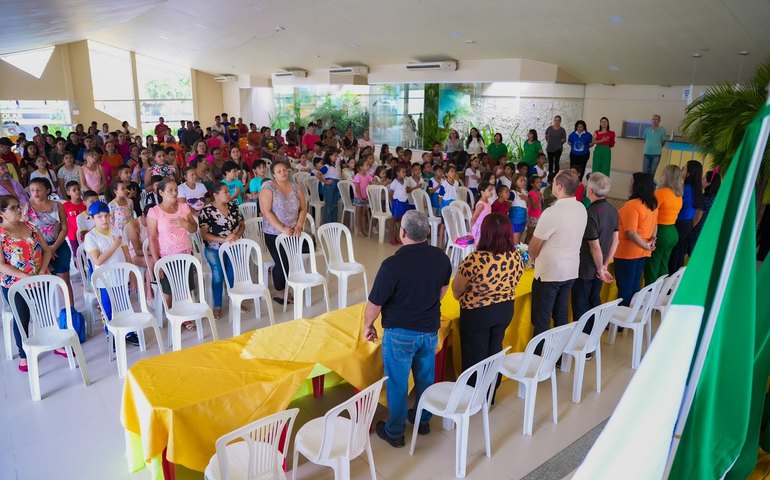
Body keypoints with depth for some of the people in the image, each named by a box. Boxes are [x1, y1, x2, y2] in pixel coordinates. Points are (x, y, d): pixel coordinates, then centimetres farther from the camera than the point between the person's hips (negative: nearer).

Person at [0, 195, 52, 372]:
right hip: (14, 284, -4)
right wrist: (25, 277, -22)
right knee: (22, 319, 6)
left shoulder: (30, 226, 2)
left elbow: (46, 250, 4)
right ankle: (24, 355, 23)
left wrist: (42, 272, -10)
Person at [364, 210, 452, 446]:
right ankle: (423, 420, 43)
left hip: (400, 333, -5)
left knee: (397, 383, 13)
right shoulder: (441, 258, -9)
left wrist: (368, 325, 1)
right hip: (430, 330, 5)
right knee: (425, 377, 23)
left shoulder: (392, 265, -27)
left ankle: (395, 432, 29)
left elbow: (374, 304, -18)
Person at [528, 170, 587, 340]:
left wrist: (533, 257, 9)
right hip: (571, 271, 7)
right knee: (561, 317, 18)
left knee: (541, 321, 3)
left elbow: (534, 246, -13)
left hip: (549, 273, -7)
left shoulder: (552, 212, -22)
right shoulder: (582, 209, 1)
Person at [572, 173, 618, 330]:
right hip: (597, 269, 8)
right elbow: (615, 240, 6)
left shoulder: (590, 214, -24)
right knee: (594, 302, 20)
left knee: (581, 306, 5)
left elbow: (595, 246, -22)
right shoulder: (613, 211, 1)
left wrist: (601, 269, -9)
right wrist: (605, 265, 9)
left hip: (585, 270, -8)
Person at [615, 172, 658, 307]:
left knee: (625, 287, 1)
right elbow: (655, 225, 21)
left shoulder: (632, 205, -21)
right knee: (635, 285, 17)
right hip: (642, 252, 8)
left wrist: (646, 245, -12)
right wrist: (652, 240, 9)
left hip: (628, 252, -8)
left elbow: (631, 233, -24)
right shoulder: (653, 204, 8)